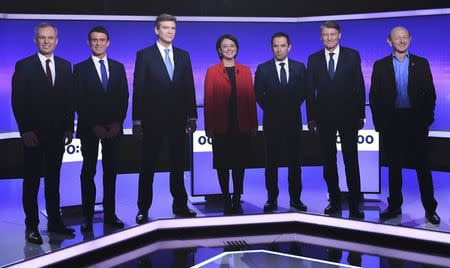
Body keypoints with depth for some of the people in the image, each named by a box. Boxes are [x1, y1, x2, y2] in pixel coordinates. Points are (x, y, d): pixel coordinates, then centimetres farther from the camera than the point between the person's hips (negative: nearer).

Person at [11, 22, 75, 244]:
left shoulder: (65, 66, 10)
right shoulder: (24, 66, -2)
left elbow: (69, 99, 10)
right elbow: (17, 101, -6)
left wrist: (69, 128, 3)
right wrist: (26, 131, -12)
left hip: (57, 133, 4)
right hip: (34, 133, -4)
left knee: (53, 179, 12)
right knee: (31, 181, 4)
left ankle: (54, 221, 20)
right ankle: (32, 226, 11)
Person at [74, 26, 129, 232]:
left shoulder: (118, 67, 11)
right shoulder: (80, 68, 2)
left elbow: (124, 97, 7)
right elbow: (79, 101, -4)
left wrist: (118, 122, -5)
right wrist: (94, 125, -10)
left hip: (113, 127, 3)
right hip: (89, 129, -2)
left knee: (111, 171, 6)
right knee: (88, 172, 2)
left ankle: (110, 214, 13)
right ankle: (88, 217, 8)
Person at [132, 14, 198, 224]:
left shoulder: (183, 56, 10)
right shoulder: (144, 55, 0)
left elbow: (189, 88, 9)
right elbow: (138, 89, -4)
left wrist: (192, 116, 4)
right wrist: (137, 120, -8)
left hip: (178, 119, 4)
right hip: (153, 119, -3)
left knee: (178, 164, 11)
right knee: (148, 166, 4)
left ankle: (180, 205, 21)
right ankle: (143, 209, 12)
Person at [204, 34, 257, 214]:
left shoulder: (245, 71, 10)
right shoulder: (212, 71, 3)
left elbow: (251, 98, 8)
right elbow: (208, 100, 0)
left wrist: (254, 123, 3)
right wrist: (209, 126, -5)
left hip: (242, 126, 2)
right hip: (221, 126, -2)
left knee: (240, 164, 6)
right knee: (222, 165, 4)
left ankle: (237, 200, 16)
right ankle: (226, 200, 15)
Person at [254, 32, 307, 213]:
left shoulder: (299, 67, 7)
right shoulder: (263, 69, 3)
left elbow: (303, 91, 8)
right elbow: (258, 94, 2)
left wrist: (292, 106, 0)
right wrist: (270, 109, -1)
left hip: (293, 119, 1)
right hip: (272, 120, -1)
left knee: (295, 160, 4)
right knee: (271, 161, 3)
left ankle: (295, 198, 12)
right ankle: (272, 199, 10)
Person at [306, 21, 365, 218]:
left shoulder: (352, 55, 3)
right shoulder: (314, 59, 7)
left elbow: (359, 86, 1)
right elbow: (310, 90, 6)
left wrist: (361, 115, -3)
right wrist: (311, 117, 1)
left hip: (348, 115, -2)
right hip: (324, 117, 2)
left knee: (351, 159, 0)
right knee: (328, 161, 7)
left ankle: (354, 204, 8)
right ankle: (334, 201, 19)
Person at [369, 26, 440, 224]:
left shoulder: (421, 63, 6)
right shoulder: (380, 65, 6)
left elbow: (430, 93, 5)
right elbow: (374, 96, 4)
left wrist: (427, 119, -4)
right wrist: (379, 122, -3)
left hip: (416, 122, 0)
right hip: (391, 122, 1)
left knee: (422, 166, 3)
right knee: (394, 167, 9)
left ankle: (430, 208, 11)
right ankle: (394, 206, 19)